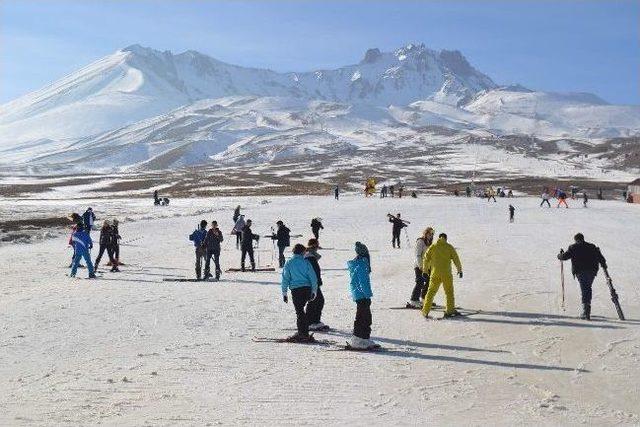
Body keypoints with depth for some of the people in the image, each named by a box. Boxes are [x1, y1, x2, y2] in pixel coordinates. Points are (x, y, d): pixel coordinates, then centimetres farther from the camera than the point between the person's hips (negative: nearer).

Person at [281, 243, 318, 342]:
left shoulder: (288, 263, 1)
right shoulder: (306, 262, 3)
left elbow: (285, 279, 0)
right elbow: (313, 278, 1)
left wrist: (284, 293, 5)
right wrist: (314, 291, 9)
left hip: (296, 290, -2)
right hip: (307, 289, 2)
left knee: (299, 311, 1)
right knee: (300, 309, 17)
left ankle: (304, 334, -3)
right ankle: (302, 332, 21)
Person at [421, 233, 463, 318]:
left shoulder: (433, 246, 4)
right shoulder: (449, 247, 1)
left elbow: (426, 258, 5)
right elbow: (456, 259, 4)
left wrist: (425, 270, 13)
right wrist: (459, 270, 15)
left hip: (435, 273, 2)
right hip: (446, 273, -1)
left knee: (431, 291, 8)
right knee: (449, 292, 10)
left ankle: (425, 310, 6)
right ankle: (450, 310, 12)